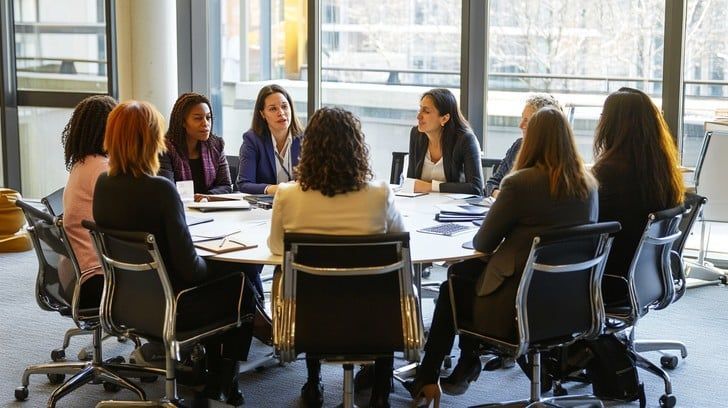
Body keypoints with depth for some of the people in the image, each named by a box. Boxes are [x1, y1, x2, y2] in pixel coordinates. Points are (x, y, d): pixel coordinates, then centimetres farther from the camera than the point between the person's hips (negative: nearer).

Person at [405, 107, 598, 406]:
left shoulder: (520, 183, -18)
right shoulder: (589, 185, 1)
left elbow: (482, 243, -8)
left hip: (518, 308, -6)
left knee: (453, 286, 23)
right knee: (465, 272, 26)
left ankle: (427, 379, 35)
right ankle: (465, 369, 31)